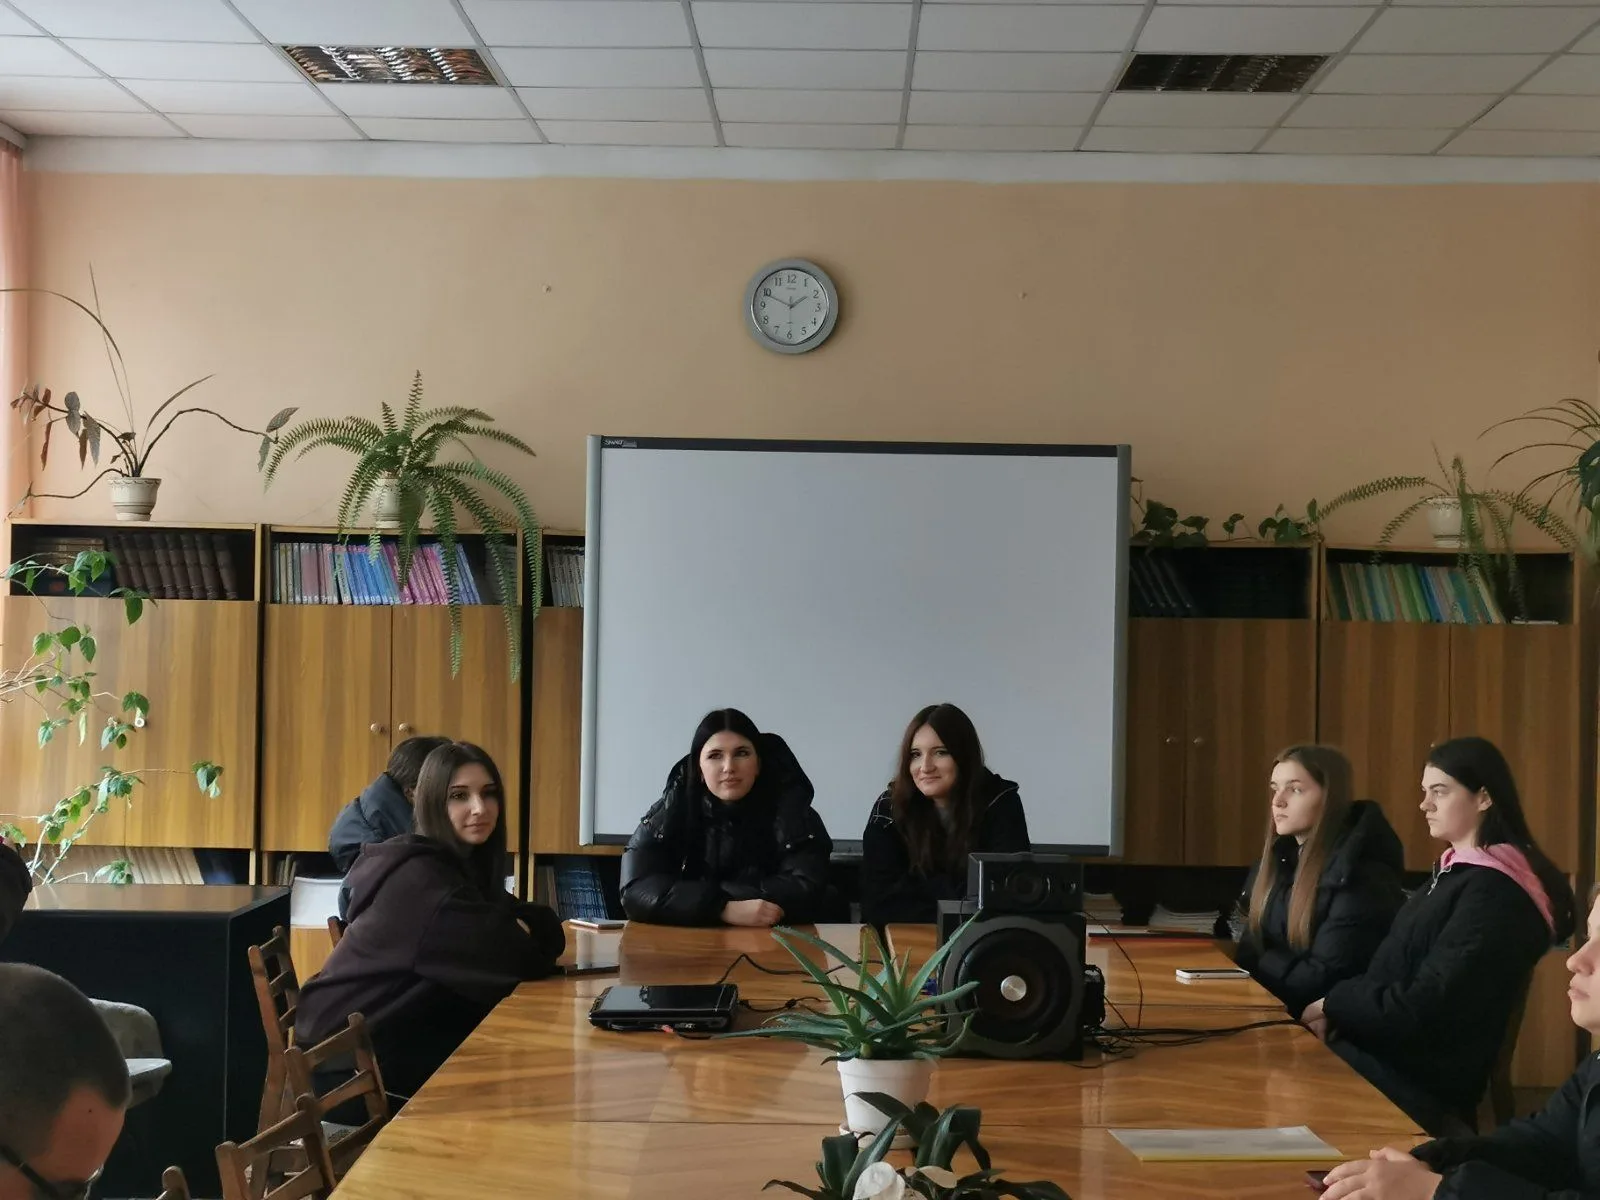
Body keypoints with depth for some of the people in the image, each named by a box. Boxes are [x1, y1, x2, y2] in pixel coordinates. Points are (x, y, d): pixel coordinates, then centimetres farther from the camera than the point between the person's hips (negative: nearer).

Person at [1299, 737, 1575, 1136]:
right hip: (1390, 1050, 9)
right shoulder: (1458, 872, 15)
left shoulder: (1493, 891, -16)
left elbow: (1425, 1006, -21)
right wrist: (1338, 1010, -4)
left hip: (1425, 1076, -9)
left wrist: (1333, 1006, -11)